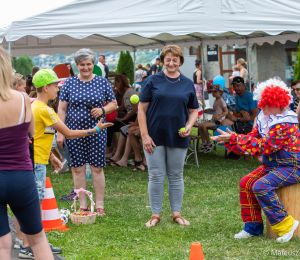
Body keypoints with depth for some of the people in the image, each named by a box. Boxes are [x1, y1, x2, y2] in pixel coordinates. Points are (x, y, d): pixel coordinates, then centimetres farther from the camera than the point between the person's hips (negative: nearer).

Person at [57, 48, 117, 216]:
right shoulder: (69, 83, 2)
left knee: (97, 168, 1)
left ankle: (100, 205, 11)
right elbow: (62, 109, 3)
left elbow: (113, 103, 9)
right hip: (74, 132, 1)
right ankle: (83, 205, 13)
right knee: (78, 169, 3)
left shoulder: (102, 82, 3)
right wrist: (60, 132, -3)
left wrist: (102, 110, -13)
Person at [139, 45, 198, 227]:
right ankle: (156, 214, 12)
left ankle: (177, 213, 19)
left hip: (178, 138, 2)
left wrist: (189, 127, -7)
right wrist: (145, 135, -9)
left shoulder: (188, 84, 7)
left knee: (176, 176, 9)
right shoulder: (153, 81, -1)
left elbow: (194, 110, 13)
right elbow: (142, 109, -2)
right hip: (155, 137, -2)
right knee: (156, 176, 1)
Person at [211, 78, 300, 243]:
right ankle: (253, 227, 6)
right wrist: (230, 140, -6)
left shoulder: (284, 124, -24)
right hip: (272, 165, 10)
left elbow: (262, 147, -26)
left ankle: (285, 225, -16)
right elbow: (253, 138, 9)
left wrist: (234, 139, -23)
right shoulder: (264, 118, 7)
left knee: (261, 186, -27)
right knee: (246, 183, -2)